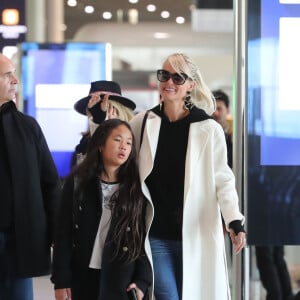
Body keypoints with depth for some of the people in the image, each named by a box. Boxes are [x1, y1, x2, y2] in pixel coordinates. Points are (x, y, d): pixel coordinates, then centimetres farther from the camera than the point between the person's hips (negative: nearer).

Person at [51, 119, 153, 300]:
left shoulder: (136, 187, 1)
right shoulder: (77, 182, 1)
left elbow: (145, 238, 1)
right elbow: (64, 234, 0)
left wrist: (142, 281, -7)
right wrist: (61, 280, -4)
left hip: (122, 281, 0)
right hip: (83, 278, 1)